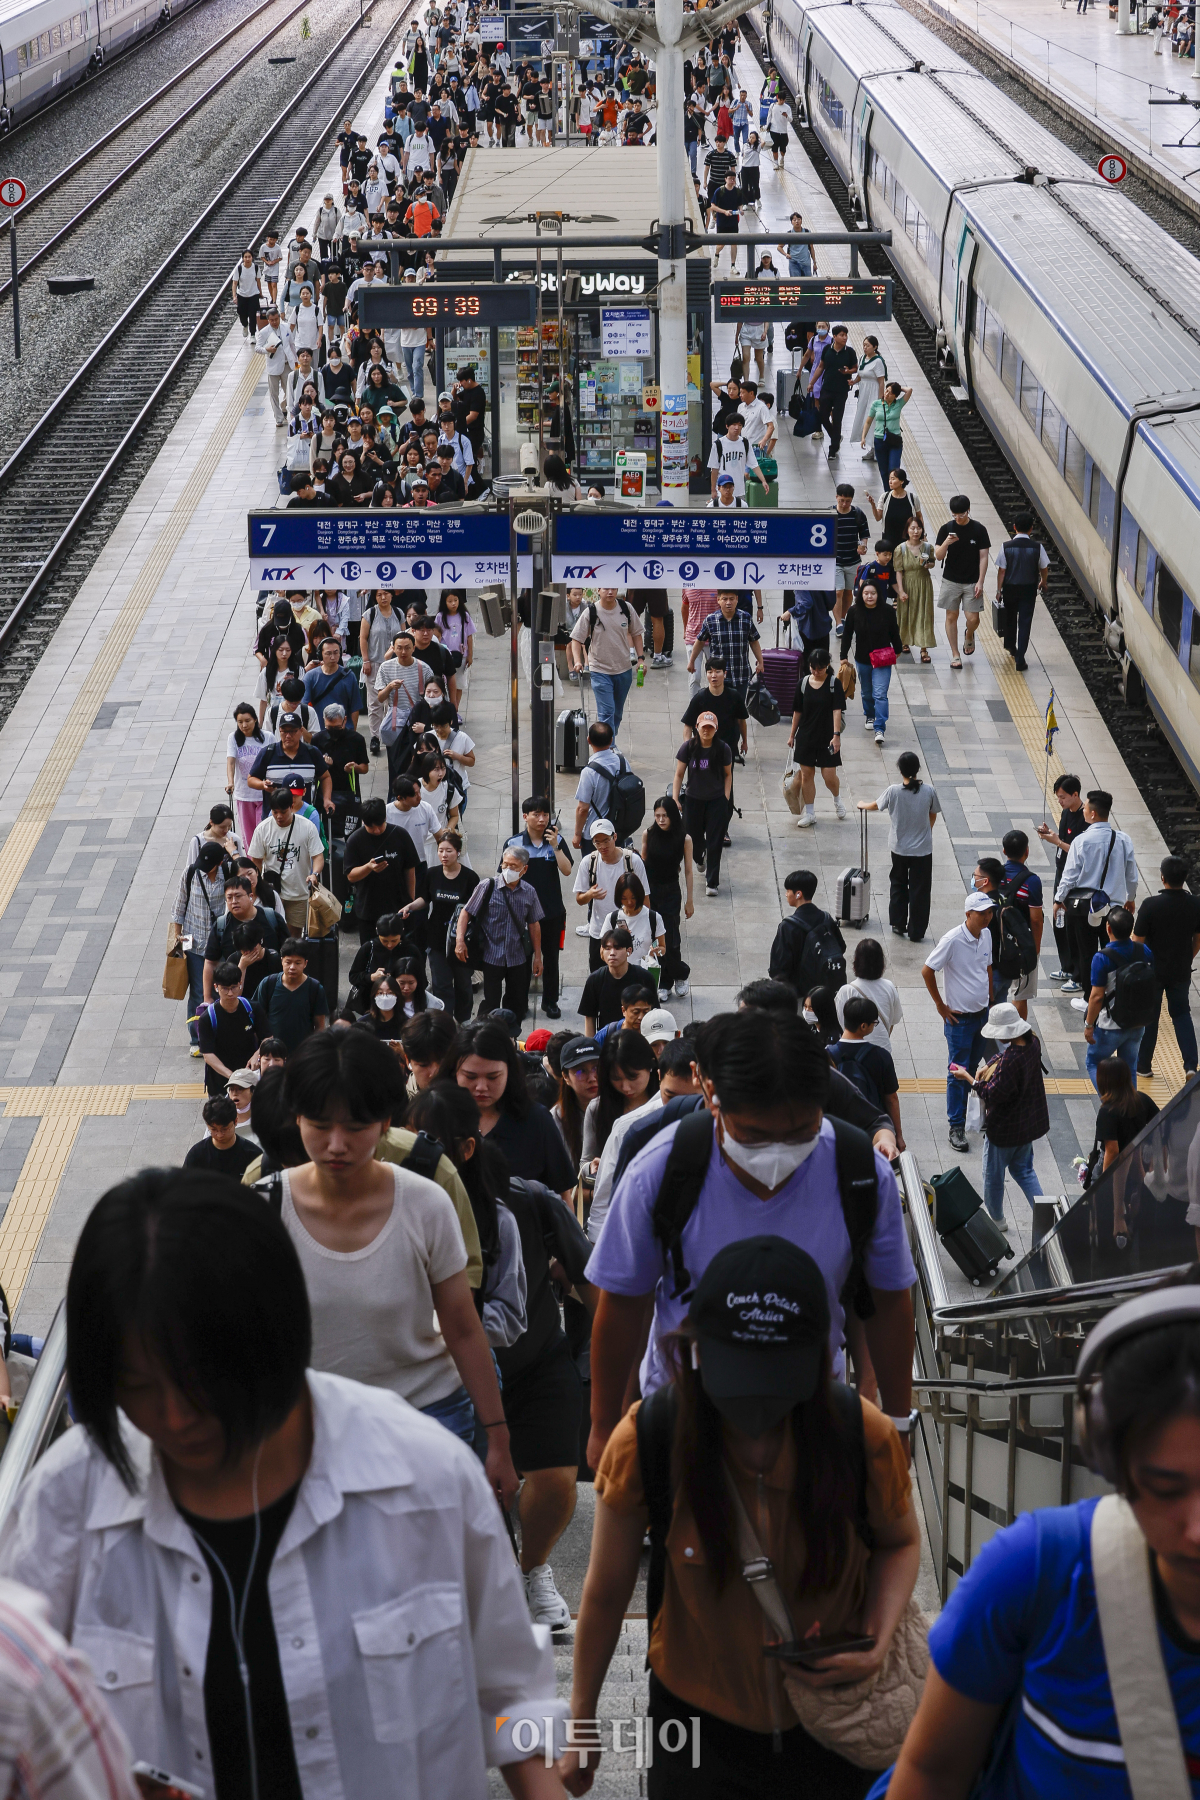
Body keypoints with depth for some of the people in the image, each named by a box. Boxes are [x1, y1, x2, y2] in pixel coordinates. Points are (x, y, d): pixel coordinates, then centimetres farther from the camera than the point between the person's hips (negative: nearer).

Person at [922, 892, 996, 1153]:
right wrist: (941, 1006, -11)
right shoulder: (953, 940, -22)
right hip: (959, 1018, -6)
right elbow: (927, 971, -17)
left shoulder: (986, 935, 1)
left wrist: (991, 1000, 16)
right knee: (958, 1072, 0)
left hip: (982, 1014, 6)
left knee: (972, 1069, 17)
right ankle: (956, 1128, 7)